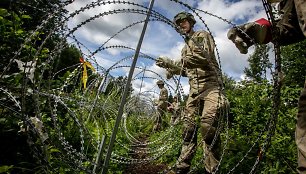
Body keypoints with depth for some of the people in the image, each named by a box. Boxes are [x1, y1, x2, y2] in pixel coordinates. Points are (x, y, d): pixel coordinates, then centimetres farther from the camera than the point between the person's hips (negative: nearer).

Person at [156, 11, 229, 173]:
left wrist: (173, 62, -19)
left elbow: (203, 57, -16)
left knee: (208, 125, -22)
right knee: (188, 124, 2)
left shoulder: (202, 35, 3)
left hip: (210, 85, -7)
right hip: (194, 88, 8)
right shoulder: (185, 47, 25)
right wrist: (172, 70, 6)